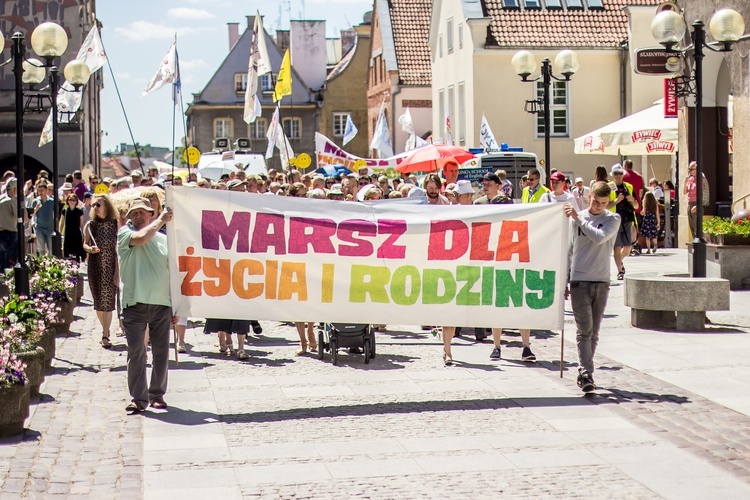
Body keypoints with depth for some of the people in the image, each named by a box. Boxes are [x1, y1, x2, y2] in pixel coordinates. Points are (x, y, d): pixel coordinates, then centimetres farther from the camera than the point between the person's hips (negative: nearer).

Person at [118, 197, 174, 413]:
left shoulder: (163, 239, 10)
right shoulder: (125, 233, 4)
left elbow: (173, 271, 14)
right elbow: (141, 238, -20)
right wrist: (161, 220, -10)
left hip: (162, 304, 3)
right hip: (135, 303, -3)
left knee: (162, 352, 7)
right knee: (135, 352, -4)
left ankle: (157, 394, 19)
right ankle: (138, 398, 1)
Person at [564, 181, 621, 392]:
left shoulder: (613, 219, 2)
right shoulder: (576, 218, 7)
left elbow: (599, 237, -18)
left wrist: (578, 217, -13)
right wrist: (564, 279, 14)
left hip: (602, 282, 1)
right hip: (579, 280, -1)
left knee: (594, 332, 6)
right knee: (584, 331, -9)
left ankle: (584, 373, 17)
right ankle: (586, 374, -13)